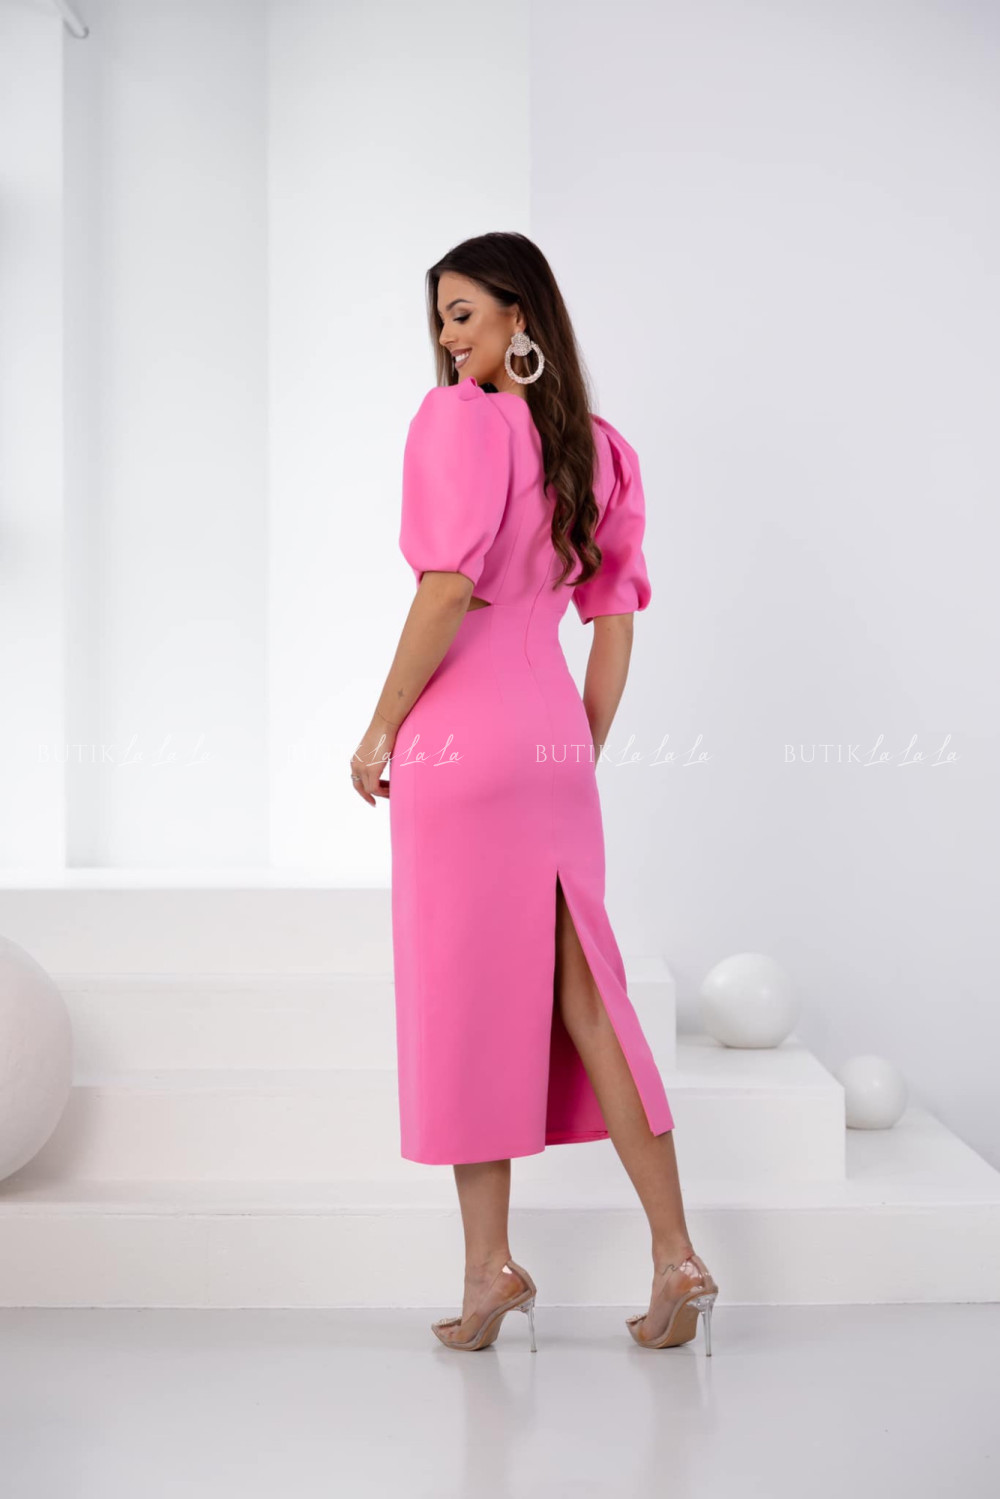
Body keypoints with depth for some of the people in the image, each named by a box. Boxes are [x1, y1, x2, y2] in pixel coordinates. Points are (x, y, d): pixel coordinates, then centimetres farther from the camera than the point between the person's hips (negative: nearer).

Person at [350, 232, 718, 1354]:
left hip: (460, 740, -7)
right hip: (554, 738, 7)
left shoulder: (458, 418, -8)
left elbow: (448, 588, -17)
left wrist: (381, 726, -9)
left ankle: (491, 1265, 8)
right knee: (582, 997, 9)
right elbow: (615, 617, 14)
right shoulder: (600, 448, 14)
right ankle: (676, 1259, 10)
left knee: (464, 998, 2)